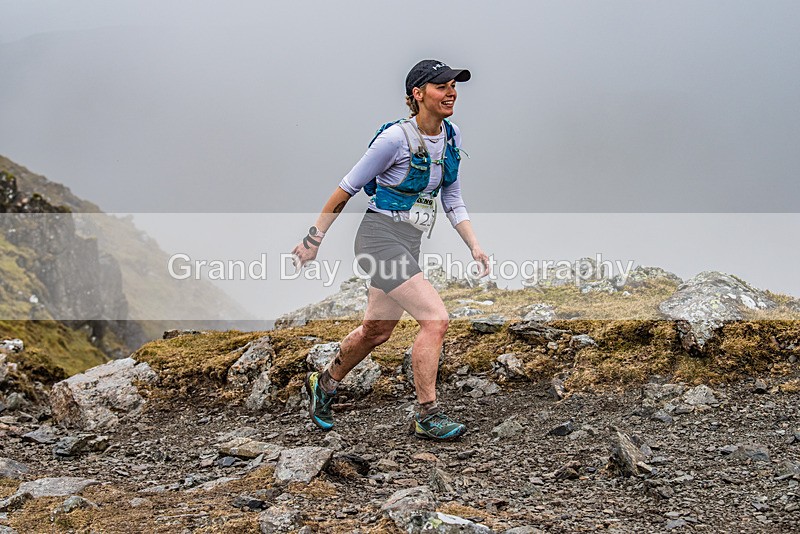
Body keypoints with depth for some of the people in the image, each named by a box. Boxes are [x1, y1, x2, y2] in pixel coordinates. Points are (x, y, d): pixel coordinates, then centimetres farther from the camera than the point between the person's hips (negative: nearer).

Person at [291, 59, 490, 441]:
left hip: (409, 245, 8)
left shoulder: (451, 137, 5)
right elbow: (348, 187, -9)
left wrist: (475, 247, 3)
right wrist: (314, 239, -4)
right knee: (436, 319, -19)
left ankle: (324, 385, 44)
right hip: (380, 237, -8)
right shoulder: (396, 138, -17)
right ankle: (428, 417, -9)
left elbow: (452, 200, 14)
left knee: (375, 332, 19)